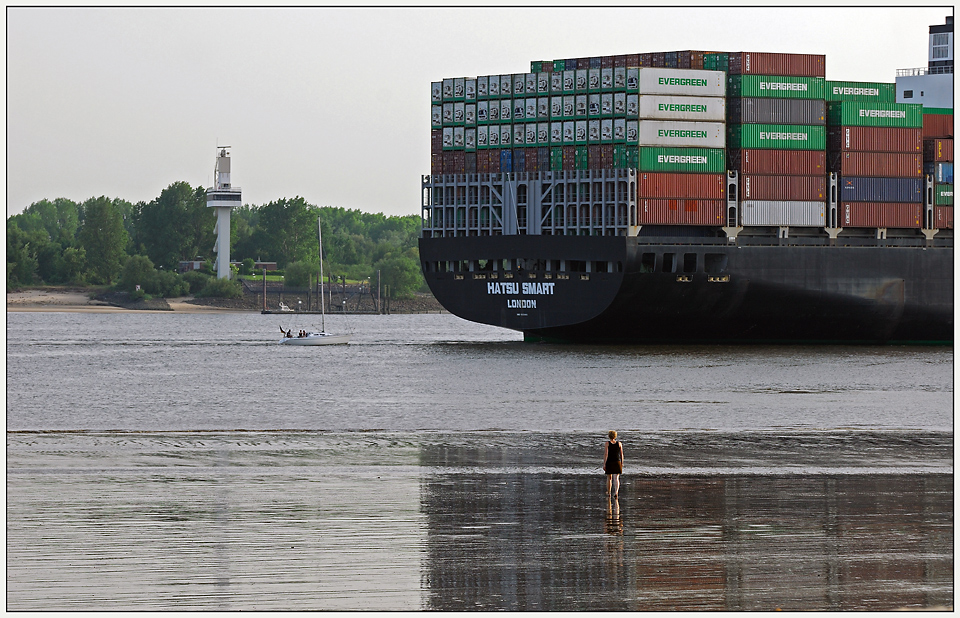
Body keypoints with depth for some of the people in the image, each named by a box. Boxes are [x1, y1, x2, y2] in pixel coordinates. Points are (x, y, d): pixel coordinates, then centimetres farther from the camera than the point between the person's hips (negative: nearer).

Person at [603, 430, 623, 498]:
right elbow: (621, 454, 5)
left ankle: (608, 492, 28)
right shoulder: (619, 444, 2)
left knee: (609, 478, 16)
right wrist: (622, 463, 16)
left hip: (609, 462, -1)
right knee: (616, 478, -2)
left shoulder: (607, 444, -6)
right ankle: (616, 492, -19)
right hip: (617, 462, 1)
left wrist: (604, 464, -10)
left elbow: (606, 454, -12)